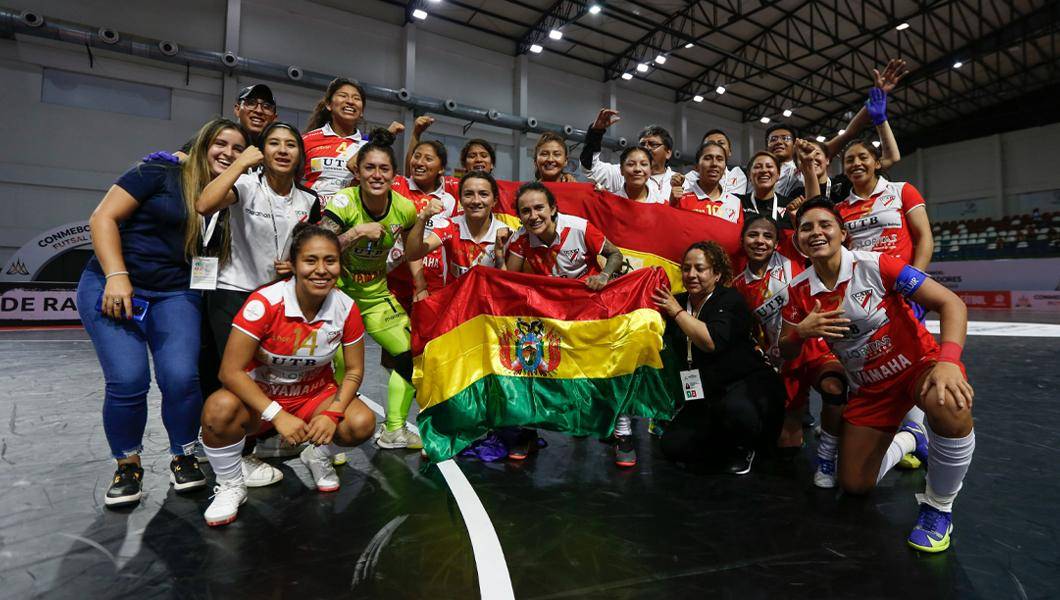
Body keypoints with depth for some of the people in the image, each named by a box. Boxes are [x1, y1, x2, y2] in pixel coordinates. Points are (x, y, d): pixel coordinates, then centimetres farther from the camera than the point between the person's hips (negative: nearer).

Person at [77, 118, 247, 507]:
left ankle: (184, 457, 9)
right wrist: (117, 276, -17)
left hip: (176, 295, 3)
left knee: (182, 377, -15)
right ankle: (127, 465, 12)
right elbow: (103, 218, -7)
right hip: (113, 286, -2)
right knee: (128, 380, -14)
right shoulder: (160, 174, -3)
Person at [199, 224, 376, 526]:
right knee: (220, 408, -34)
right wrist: (277, 415, -27)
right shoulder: (264, 303, -24)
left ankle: (319, 456, 12)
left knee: (362, 423, -24)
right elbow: (231, 370, -22)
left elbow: (354, 371, -5)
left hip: (314, 394, 2)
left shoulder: (346, 308, -15)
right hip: (258, 396, -2)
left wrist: (332, 414, -21)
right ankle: (230, 487, -4)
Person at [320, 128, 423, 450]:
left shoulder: (404, 208, -8)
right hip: (339, 292, -4)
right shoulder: (344, 202, -19)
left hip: (377, 294, 5)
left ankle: (394, 431, 19)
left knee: (412, 354, 2)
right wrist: (359, 231, -34)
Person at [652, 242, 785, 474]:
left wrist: (678, 312, -19)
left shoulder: (730, 300, -10)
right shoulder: (678, 302, 7)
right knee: (671, 445, -11)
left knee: (735, 409, -39)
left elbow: (712, 342, -28)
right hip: (707, 396, 5)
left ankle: (744, 447, -2)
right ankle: (731, 449, 13)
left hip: (749, 383, -5)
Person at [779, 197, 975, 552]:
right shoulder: (800, 290, -7)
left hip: (916, 364, -3)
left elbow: (951, 303, -20)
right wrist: (801, 331, -22)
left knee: (949, 405, -41)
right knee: (854, 485, 6)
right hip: (869, 386, 4)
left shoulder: (875, 266, -18)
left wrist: (948, 361, -35)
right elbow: (786, 352, 1)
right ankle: (910, 439, 38)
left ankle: (938, 509, -12)